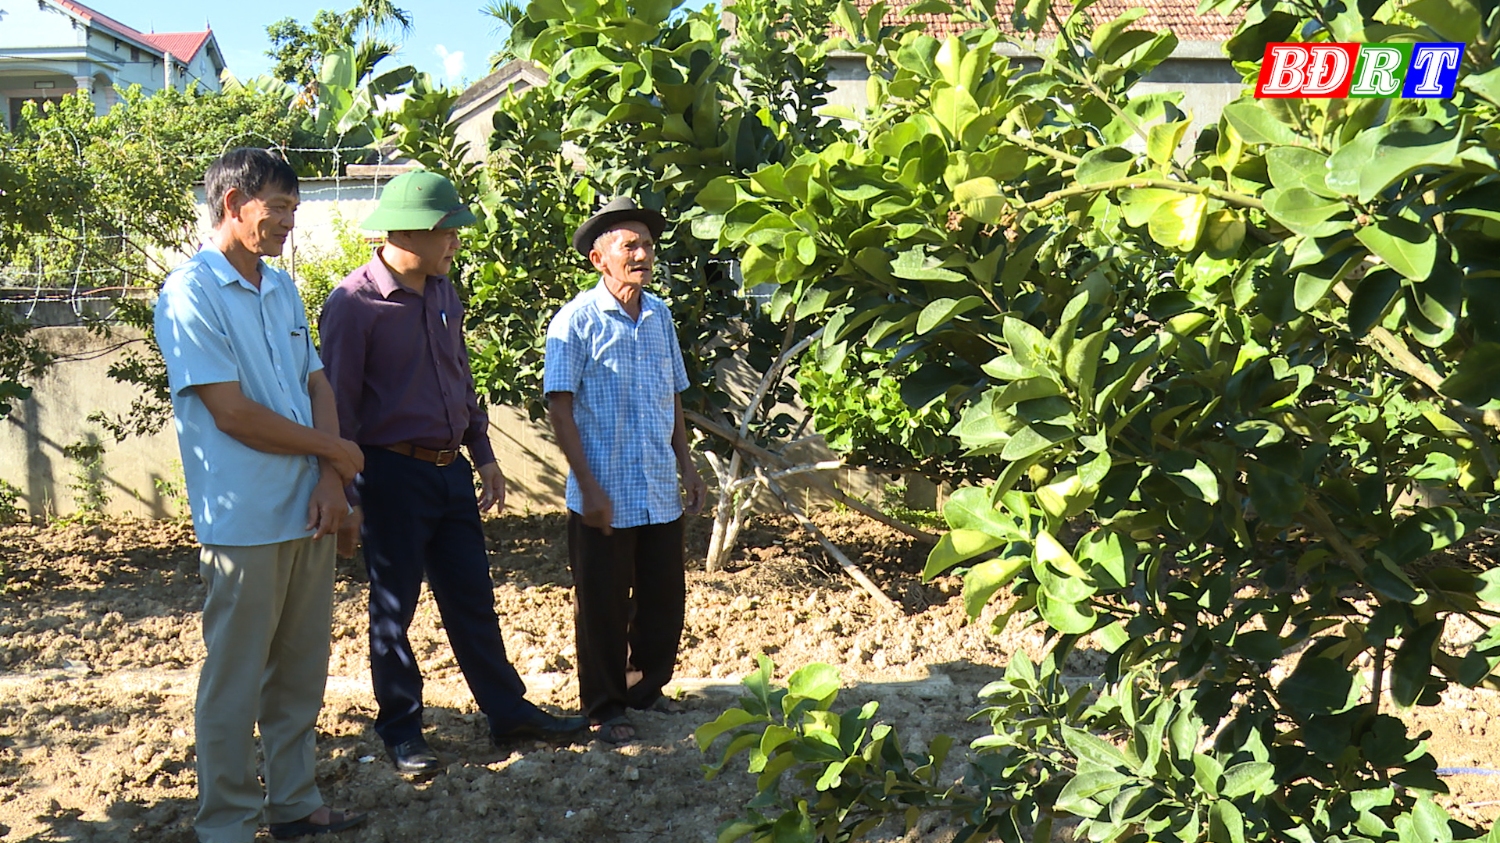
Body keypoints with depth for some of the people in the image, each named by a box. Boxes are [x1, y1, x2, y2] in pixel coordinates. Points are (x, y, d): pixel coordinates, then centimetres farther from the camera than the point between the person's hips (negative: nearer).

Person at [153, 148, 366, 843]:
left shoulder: (282, 289, 12)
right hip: (244, 521, -7)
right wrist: (333, 450, -6)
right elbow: (233, 414, -17)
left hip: (308, 510, 7)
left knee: (301, 672, 15)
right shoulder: (190, 295, -11)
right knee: (236, 682, 4)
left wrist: (329, 482, -3)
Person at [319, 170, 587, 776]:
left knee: (473, 598, 14)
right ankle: (401, 732, 22)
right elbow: (338, 406, -13)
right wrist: (344, 498, -13)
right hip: (392, 474, -7)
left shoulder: (443, 293, 9)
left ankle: (509, 710, 24)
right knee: (393, 608, 7)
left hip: (451, 470, 7)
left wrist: (484, 454, 15)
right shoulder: (354, 303, -13)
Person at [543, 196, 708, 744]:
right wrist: (588, 487, -16)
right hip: (604, 495, -6)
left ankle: (647, 687, 36)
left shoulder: (660, 315, 7)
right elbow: (559, 407, -12)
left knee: (664, 597, 15)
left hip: (661, 493, 6)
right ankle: (604, 707, 24)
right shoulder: (577, 320, -11)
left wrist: (687, 467, 13)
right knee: (603, 606, 7)